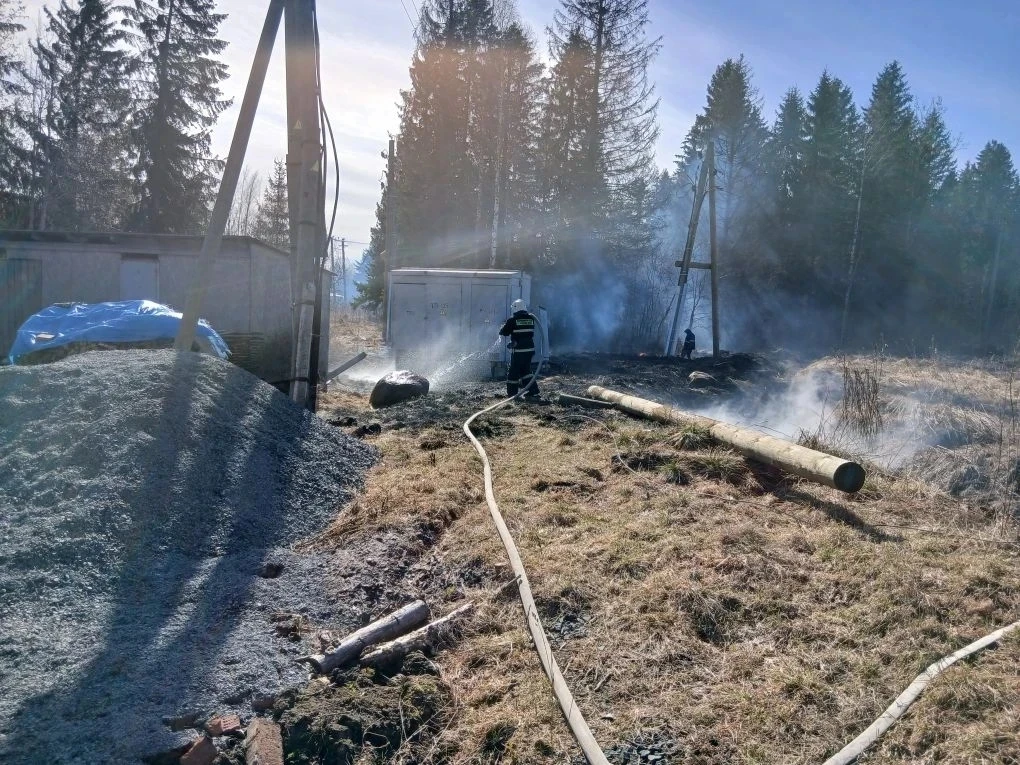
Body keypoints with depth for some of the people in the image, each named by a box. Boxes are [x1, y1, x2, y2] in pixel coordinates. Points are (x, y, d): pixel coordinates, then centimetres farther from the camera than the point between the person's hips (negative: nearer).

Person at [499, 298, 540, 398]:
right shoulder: (531, 319, 3)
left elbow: (503, 332, -2)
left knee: (513, 372, 6)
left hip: (518, 351, -5)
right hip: (529, 349, 5)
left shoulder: (512, 320, -10)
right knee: (526, 370, 18)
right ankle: (533, 391, 12)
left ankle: (512, 393, 11)